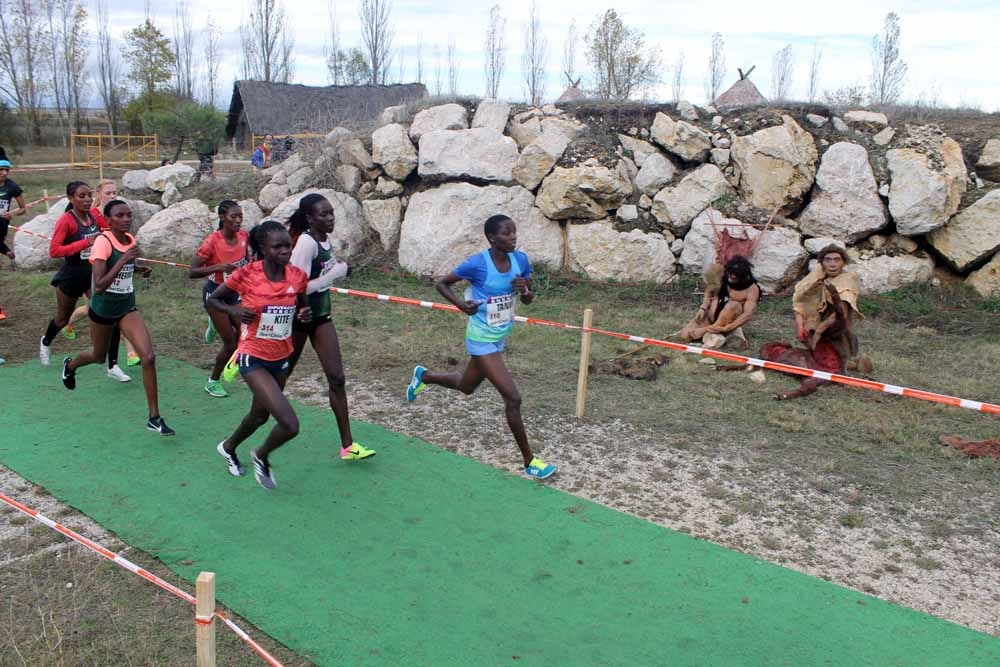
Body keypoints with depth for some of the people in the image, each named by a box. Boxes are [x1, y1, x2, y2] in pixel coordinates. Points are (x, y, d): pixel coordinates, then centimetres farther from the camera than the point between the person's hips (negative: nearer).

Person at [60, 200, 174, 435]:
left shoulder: (131, 240, -3)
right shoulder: (103, 242, -22)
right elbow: (99, 285, -32)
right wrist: (123, 260, -35)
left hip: (127, 309, 4)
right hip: (103, 310, -4)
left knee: (148, 357, -14)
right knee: (99, 356, 20)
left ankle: (154, 417, -6)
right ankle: (70, 365, 59)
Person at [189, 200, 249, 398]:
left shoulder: (243, 236, -7)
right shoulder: (212, 241, -23)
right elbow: (191, 272, -24)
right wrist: (218, 267, -37)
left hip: (235, 291, 5)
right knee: (231, 344, -5)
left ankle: (216, 325, 26)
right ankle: (212, 383, 19)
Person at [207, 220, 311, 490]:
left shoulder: (297, 276, -7)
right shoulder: (246, 274, -17)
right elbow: (212, 299, -3)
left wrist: (304, 314, -11)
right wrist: (233, 310, -22)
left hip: (281, 357, 6)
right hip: (254, 358, -6)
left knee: (260, 415, 26)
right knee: (290, 424, -17)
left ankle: (228, 448, 57)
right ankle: (262, 456, 16)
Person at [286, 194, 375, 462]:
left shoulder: (324, 238, 3)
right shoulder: (306, 243, -22)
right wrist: (335, 273, -24)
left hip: (320, 316, 7)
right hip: (298, 317, -7)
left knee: (336, 377, -1)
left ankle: (347, 444, 1)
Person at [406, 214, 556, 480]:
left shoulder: (520, 259, -5)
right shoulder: (477, 263, -20)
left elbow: (528, 300, 6)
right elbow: (442, 283, -6)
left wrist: (524, 289, -17)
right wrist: (461, 304, -22)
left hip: (500, 337, 7)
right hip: (482, 340, -7)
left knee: (466, 386, 27)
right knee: (513, 398, -10)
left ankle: (423, 375, 55)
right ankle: (529, 462, 3)